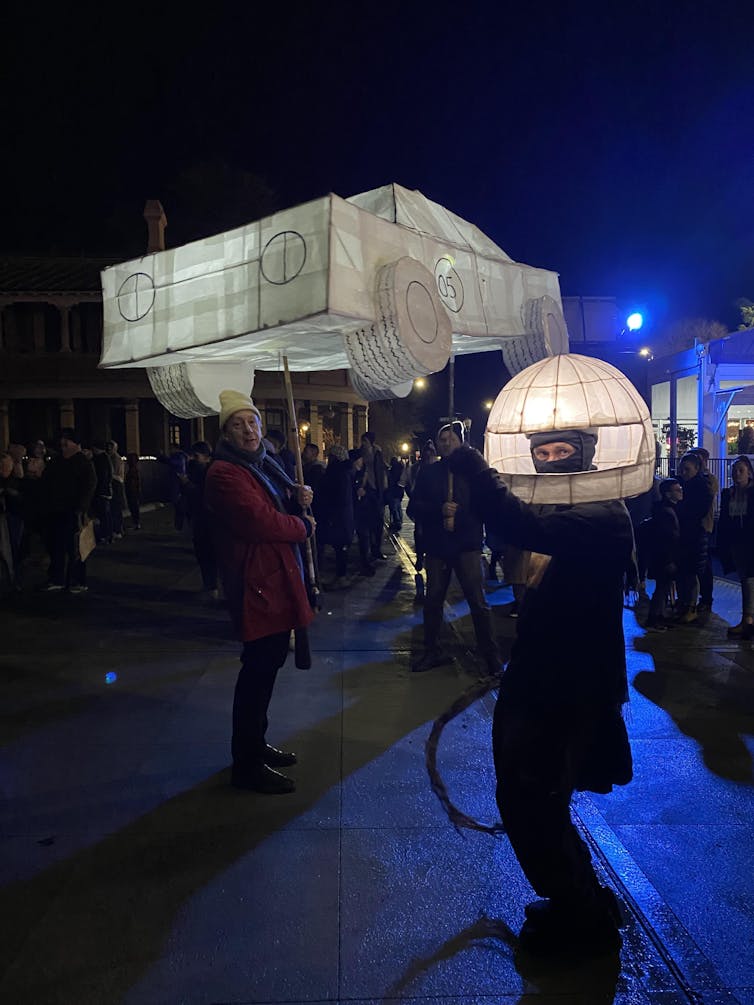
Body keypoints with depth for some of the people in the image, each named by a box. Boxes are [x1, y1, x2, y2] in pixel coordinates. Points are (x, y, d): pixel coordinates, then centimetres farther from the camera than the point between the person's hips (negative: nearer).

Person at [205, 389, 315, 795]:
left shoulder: (263, 465, 16)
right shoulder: (224, 473, -15)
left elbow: (282, 509, 24)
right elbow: (259, 520, -26)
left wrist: (297, 500, 1)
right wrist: (303, 526, -10)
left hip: (276, 579, 10)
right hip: (256, 583, -10)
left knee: (268, 663, 18)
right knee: (259, 668, -4)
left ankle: (256, 744, 34)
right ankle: (246, 764, 9)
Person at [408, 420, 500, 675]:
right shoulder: (428, 473, 9)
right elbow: (414, 506, 1)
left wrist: (458, 516, -15)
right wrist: (439, 510, -14)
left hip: (467, 546, -3)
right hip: (436, 546, 3)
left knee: (478, 601, -4)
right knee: (433, 599, 9)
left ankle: (490, 654, 9)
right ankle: (432, 651, 24)